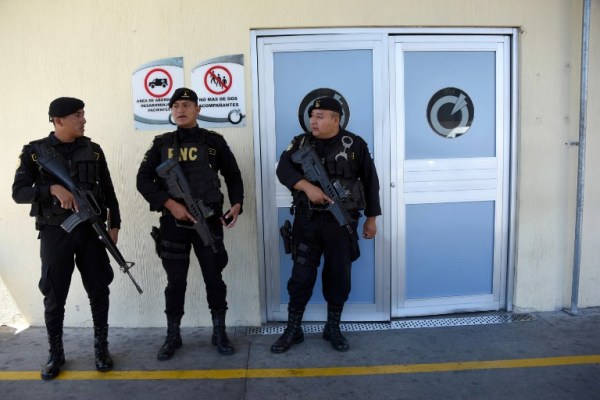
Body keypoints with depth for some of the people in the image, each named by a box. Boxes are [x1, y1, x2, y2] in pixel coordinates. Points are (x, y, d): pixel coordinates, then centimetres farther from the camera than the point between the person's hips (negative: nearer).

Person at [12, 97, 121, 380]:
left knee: (99, 291, 6)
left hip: (90, 230, 2)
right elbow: (18, 192, -7)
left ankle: (101, 348, 22)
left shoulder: (93, 150, 4)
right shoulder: (34, 151, -1)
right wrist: (53, 189, -23)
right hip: (54, 233, -1)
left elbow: (108, 191, 8)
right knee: (54, 297, 7)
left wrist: (114, 225, 2)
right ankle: (55, 354, 24)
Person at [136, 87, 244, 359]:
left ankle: (220, 333, 21)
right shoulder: (161, 144, 6)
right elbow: (143, 180, 0)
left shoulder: (214, 142, 3)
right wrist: (170, 204, -14)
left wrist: (237, 203, -6)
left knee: (214, 277, 6)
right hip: (173, 222, 1)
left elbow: (233, 175, 10)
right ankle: (172, 336, 23)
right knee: (175, 281, 9)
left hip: (209, 220, -1)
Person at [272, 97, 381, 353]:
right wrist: (307, 186, -27)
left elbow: (370, 181, 6)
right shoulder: (300, 143, 5)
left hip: (342, 222, 0)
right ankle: (293, 330, 17)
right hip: (307, 221, 1)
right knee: (301, 276, 3)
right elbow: (284, 169, -10)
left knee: (339, 276, 8)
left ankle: (333, 328, 25)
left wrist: (371, 218, 6)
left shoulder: (355, 145, 1)